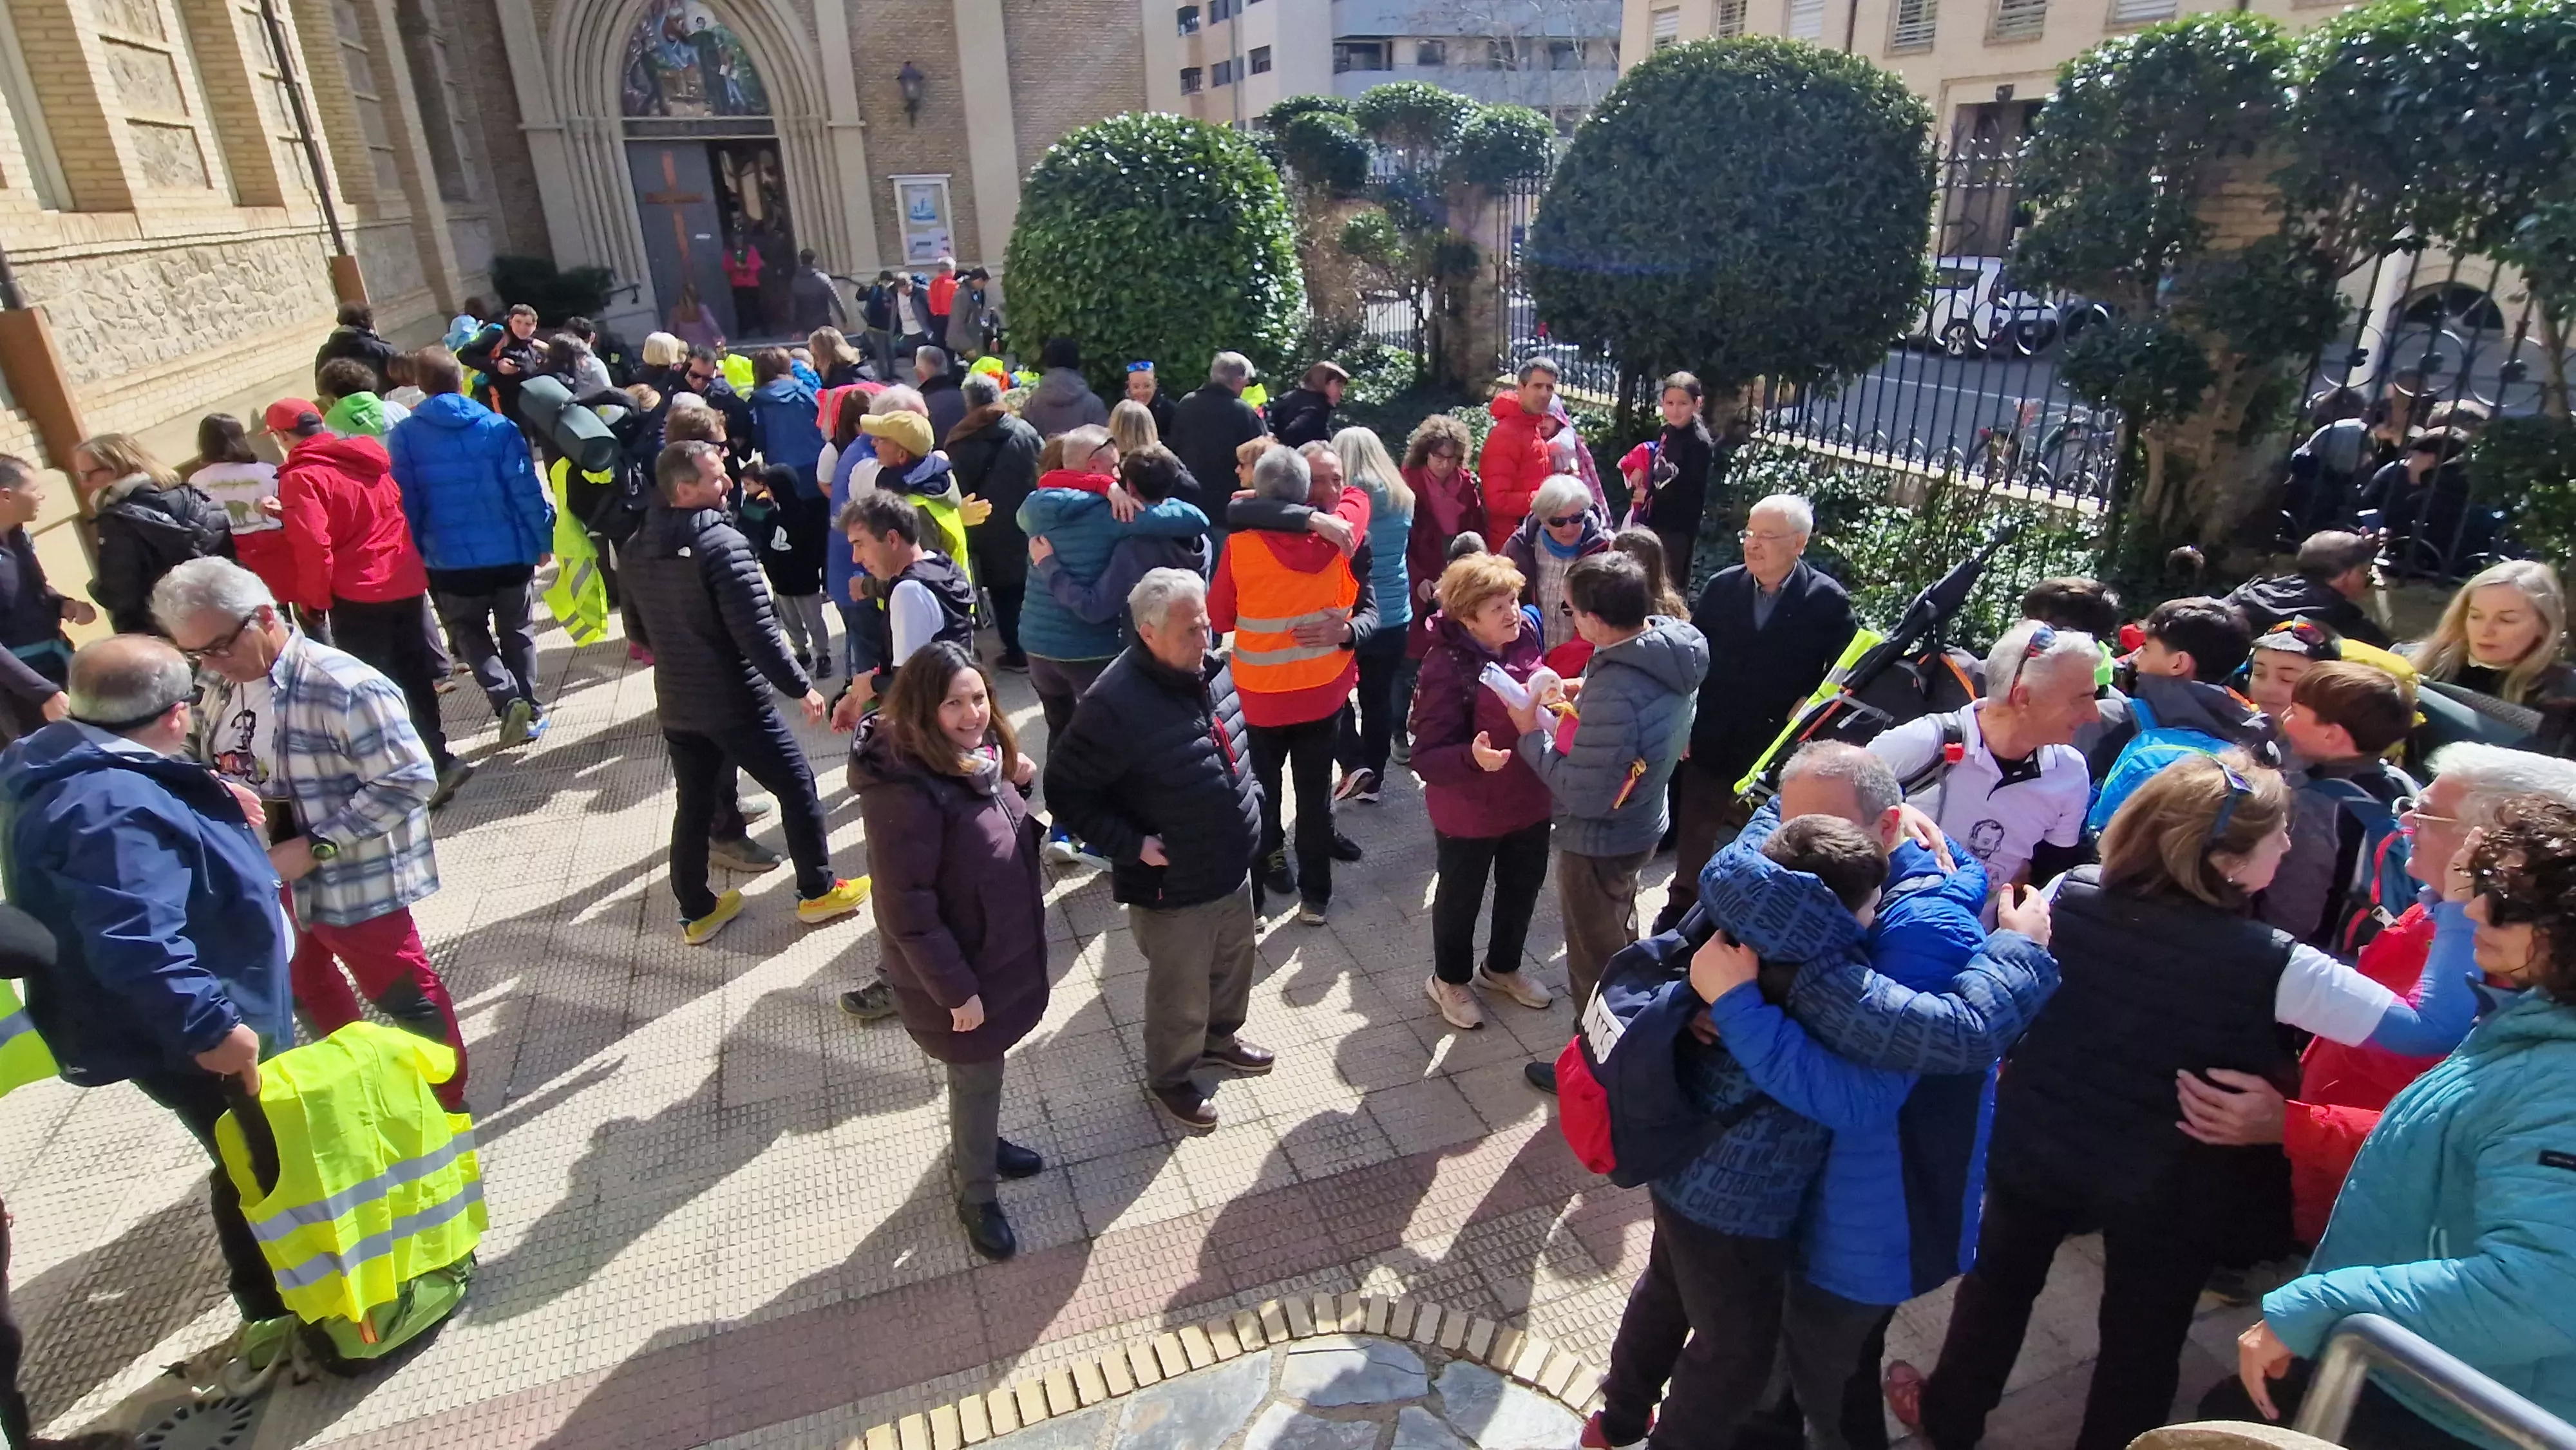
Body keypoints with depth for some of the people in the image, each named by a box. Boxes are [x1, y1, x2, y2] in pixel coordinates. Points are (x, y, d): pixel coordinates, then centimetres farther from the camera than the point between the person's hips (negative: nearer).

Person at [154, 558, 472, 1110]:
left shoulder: (346, 689, -27)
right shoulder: (214, 683, -2)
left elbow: (409, 781, -27)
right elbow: (195, 759, 12)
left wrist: (313, 849, -26)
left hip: (350, 881, -8)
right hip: (263, 877, 9)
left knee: (405, 997, 8)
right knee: (304, 985, 27)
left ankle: (447, 1100, 28)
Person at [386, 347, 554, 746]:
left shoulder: (404, 436, -4)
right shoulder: (498, 427, -6)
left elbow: (406, 503, -3)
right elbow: (526, 489, -8)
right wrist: (543, 538, 0)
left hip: (450, 559, 0)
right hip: (510, 552, 0)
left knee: (469, 631, 16)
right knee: (517, 631, 16)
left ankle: (507, 699, -7)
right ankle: (530, 711, 15)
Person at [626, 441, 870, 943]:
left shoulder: (641, 548, 4)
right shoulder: (722, 543, -21)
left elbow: (639, 627, 15)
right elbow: (756, 632, -24)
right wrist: (801, 687, -15)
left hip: (675, 702, 7)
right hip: (734, 701, -7)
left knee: (693, 804, 17)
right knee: (797, 786, 8)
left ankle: (696, 912, 26)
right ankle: (818, 891, 18)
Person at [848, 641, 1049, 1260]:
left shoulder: (979, 755, -6)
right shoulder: (906, 790, -31)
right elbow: (908, 909, -26)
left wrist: (1016, 783, -10)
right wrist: (957, 990, -20)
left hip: (1002, 949, 7)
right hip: (955, 970, -7)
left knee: (983, 1071, 27)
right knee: (976, 1077, 13)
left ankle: (978, 1144, 53)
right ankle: (976, 1195, 36)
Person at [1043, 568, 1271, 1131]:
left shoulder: (1213, 667, -4)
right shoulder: (1115, 703, -29)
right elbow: (1066, 791, -21)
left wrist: (1250, 795, 9)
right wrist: (1132, 845, -23)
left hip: (1232, 866, 7)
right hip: (1172, 885, -7)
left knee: (1233, 966, 27)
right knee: (1180, 991, 14)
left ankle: (1218, 1037, 55)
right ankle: (1170, 1078, 40)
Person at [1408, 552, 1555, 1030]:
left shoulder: (1525, 637, -8)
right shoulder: (1447, 666, -28)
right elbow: (1427, 756, -30)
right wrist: (1472, 757, -46)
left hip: (1528, 799, 7)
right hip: (1469, 811, -7)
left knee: (1523, 886, 26)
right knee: (1460, 897, 17)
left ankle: (1502, 967, 53)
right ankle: (1448, 980, 43)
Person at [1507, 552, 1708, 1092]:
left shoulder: (1613, 694, -39)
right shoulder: (1673, 647, -11)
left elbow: (1584, 795, -30)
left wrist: (1532, 733, -21)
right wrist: (1586, 693, -4)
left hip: (1599, 843, -9)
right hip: (1642, 824, 9)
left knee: (1593, 961, 14)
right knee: (1621, 942, 31)